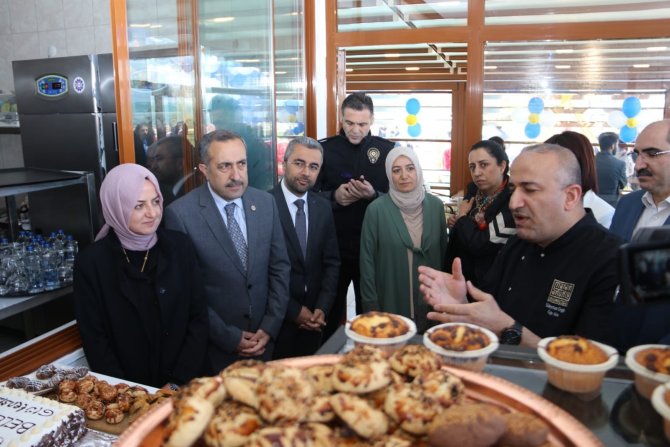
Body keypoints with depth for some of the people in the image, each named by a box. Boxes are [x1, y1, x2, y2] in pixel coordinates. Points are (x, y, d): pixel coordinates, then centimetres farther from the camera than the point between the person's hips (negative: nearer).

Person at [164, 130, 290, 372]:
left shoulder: (265, 202, -2)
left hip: (264, 339, 4)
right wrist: (228, 337, -12)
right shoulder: (180, 214, -16)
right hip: (213, 347, -3)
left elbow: (280, 267, 2)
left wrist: (270, 327, -5)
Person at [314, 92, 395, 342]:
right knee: (329, 312, 13)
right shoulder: (324, 148, -2)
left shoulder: (387, 150, -2)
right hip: (333, 245, 0)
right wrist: (333, 196, -18)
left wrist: (373, 195, -19)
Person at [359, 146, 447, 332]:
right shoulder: (376, 209, -11)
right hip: (390, 305, -3)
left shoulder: (435, 205, -1)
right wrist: (371, 307, -8)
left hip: (430, 305, 3)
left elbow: (443, 253, 8)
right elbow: (367, 260, -7)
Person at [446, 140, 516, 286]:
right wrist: (455, 223, -6)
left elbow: (480, 245, -27)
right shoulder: (474, 193, 2)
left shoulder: (512, 202, -22)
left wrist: (462, 216, -12)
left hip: (488, 283, -6)